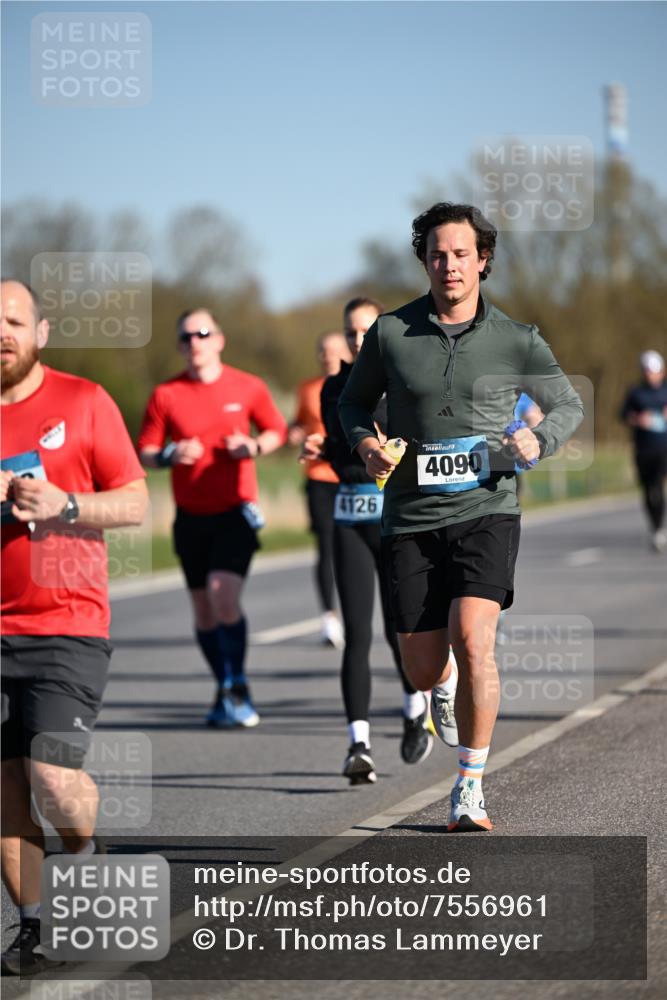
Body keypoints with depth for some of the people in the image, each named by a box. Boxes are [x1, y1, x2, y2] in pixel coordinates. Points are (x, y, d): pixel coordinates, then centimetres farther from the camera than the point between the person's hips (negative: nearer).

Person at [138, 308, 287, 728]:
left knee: (223, 594, -20)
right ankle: (226, 692, 22)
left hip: (236, 510, -3)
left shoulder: (248, 387, 0)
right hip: (191, 516, 3)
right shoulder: (166, 395, 0)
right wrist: (171, 455, -18)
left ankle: (237, 687, -9)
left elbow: (277, 430, 12)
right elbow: (146, 452, 4)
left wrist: (254, 447, -9)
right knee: (204, 610, 7)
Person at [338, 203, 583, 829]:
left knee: (473, 641, -23)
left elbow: (568, 405, 14)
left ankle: (469, 789, -10)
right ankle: (445, 682, 43)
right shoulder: (390, 333, 2)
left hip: (485, 512, -2)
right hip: (411, 519, 2)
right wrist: (365, 442, -5)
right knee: (422, 672, 2)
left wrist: (538, 441, -7)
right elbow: (356, 400, 17)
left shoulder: (516, 343, 1)